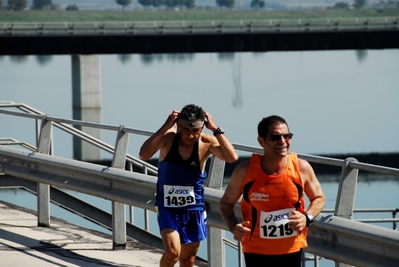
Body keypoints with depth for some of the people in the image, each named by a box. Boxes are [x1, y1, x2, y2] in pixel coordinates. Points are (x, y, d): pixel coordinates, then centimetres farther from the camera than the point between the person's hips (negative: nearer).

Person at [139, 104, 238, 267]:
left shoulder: (206, 143, -13)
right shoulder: (168, 137, -14)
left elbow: (232, 157, -29)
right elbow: (144, 155, -30)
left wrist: (215, 129, -27)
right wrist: (165, 127, -31)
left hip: (194, 209, 2)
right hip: (168, 207, -2)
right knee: (172, 252, -19)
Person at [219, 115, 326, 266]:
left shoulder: (302, 168, -8)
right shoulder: (245, 171, -10)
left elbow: (319, 198, 8)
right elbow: (226, 203, 3)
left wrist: (307, 217, -13)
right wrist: (233, 227, -17)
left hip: (291, 249, 1)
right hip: (256, 250, -1)